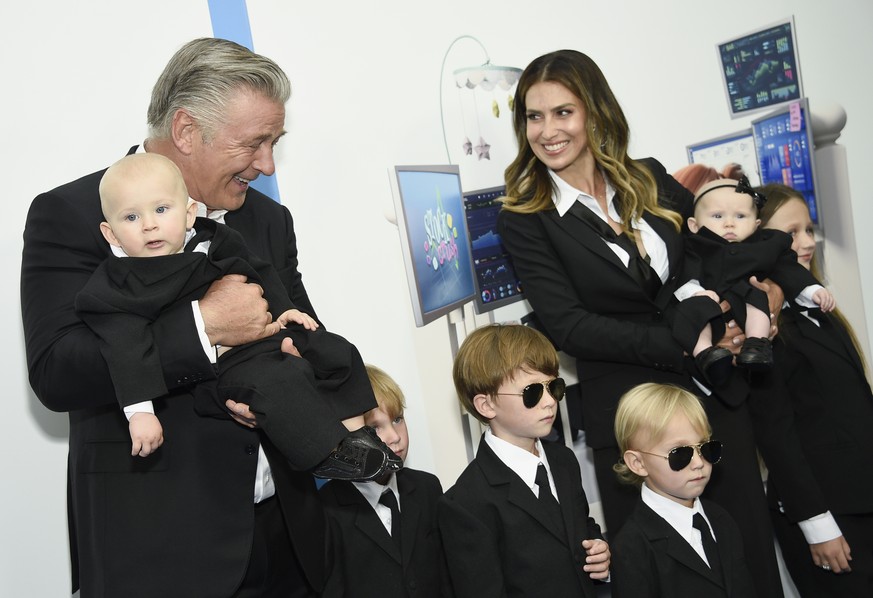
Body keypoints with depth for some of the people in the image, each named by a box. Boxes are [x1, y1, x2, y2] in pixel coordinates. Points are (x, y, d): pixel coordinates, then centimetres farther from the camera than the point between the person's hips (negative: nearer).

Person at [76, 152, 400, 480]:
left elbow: (258, 272, 22)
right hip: (216, 367, -8)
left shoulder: (215, 241, 6)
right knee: (277, 381, -32)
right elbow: (127, 350, -17)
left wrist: (282, 308, 13)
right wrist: (139, 411, -23)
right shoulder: (124, 284, -12)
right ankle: (329, 455, -18)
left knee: (337, 352, 7)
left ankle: (356, 431, 15)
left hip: (267, 334, 8)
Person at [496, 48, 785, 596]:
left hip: (718, 389, 4)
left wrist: (760, 283, -4)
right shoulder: (525, 219, -8)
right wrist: (681, 345, -19)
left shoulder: (651, 179, 3)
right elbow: (570, 326, -14)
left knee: (753, 545, 15)